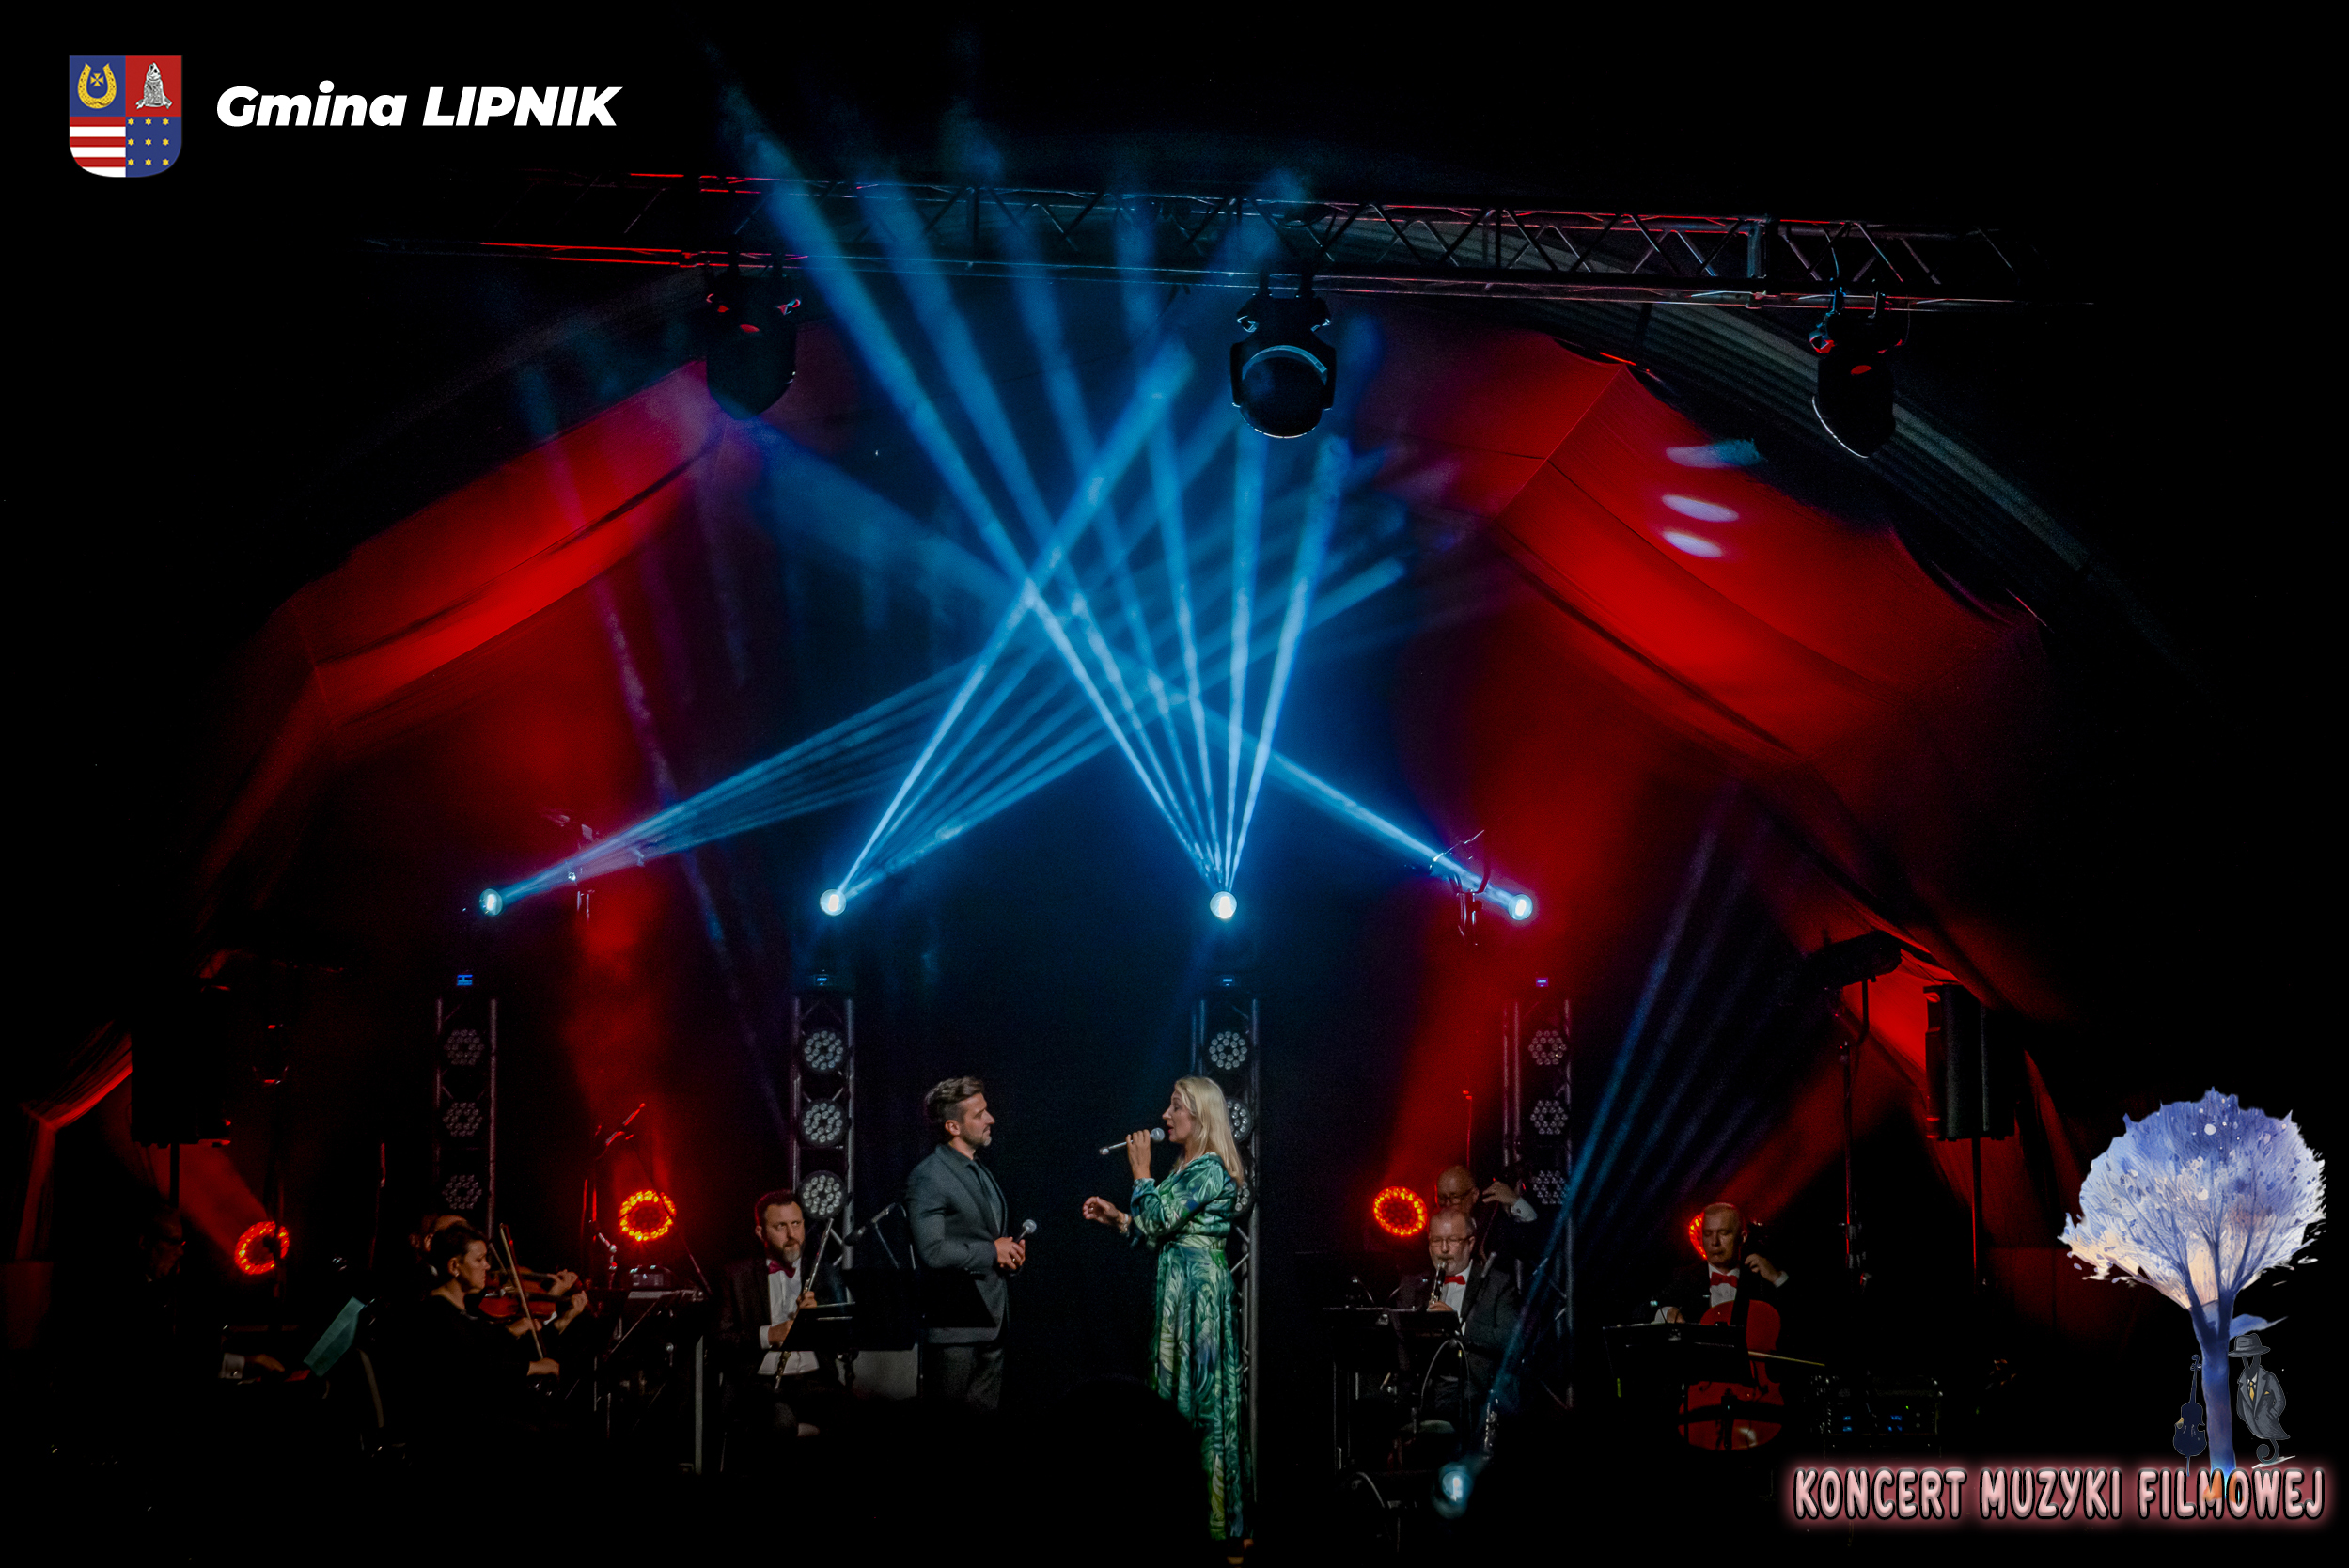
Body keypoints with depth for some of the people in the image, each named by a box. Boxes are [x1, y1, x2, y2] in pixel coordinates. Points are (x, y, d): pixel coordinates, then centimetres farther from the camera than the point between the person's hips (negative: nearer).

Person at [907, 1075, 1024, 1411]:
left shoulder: (983, 1174, 19)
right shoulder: (927, 1178, -11)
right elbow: (932, 1252, -22)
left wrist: (1012, 1255, 6)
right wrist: (992, 1251, -12)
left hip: (992, 1326, 9)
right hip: (954, 1330, -9)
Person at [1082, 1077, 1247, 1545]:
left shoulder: (1209, 1168, -13)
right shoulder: (1188, 1169, 16)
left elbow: (1157, 1222, -18)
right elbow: (1162, 1236, 18)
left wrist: (1141, 1172, -7)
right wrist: (1117, 1217, 14)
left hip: (1198, 1290, -10)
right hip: (1180, 1290, 10)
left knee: (1197, 1396, -6)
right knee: (1182, 1395, 10)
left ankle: (1212, 1519, -2)